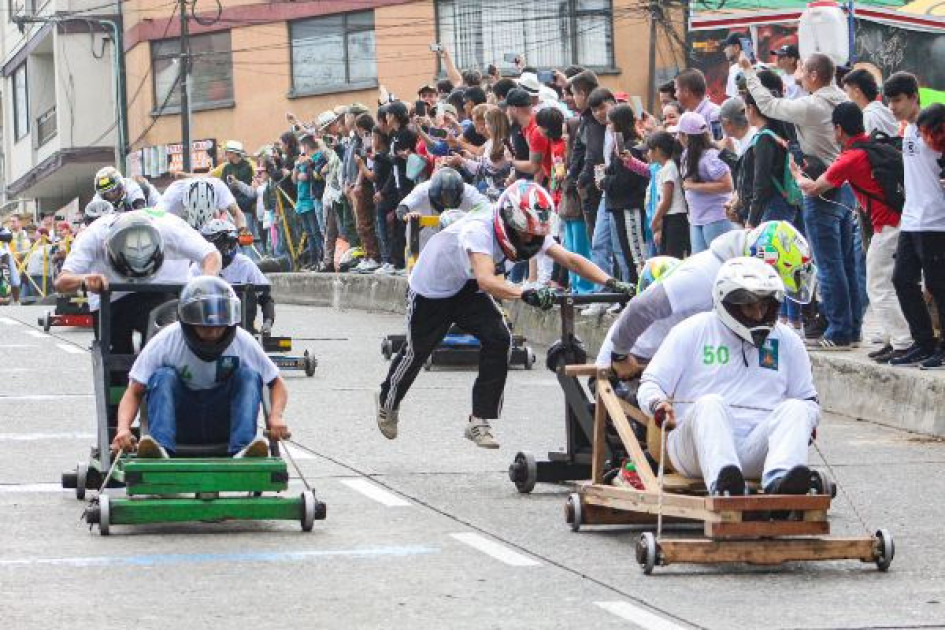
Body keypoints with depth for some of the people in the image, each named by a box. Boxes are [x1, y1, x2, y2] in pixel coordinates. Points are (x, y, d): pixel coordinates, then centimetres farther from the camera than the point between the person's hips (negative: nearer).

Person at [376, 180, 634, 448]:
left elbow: (570, 260, -24)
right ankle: (387, 402, 42)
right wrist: (526, 294, -71)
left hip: (467, 290, 5)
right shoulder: (479, 230, -41)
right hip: (430, 290, -5)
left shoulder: (532, 232, -21)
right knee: (417, 350, 10)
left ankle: (479, 423, -6)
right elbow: (486, 279, -56)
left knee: (499, 339, -16)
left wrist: (609, 282, -39)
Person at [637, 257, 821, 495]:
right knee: (710, 404, -34)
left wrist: (804, 422, 3)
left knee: (796, 409, -24)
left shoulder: (786, 341, 21)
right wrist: (658, 403, -14)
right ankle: (722, 483, -61)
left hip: (756, 448, 2)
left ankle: (779, 480, -54)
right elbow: (649, 384, 11)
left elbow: (809, 400, 28)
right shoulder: (693, 331, 12)